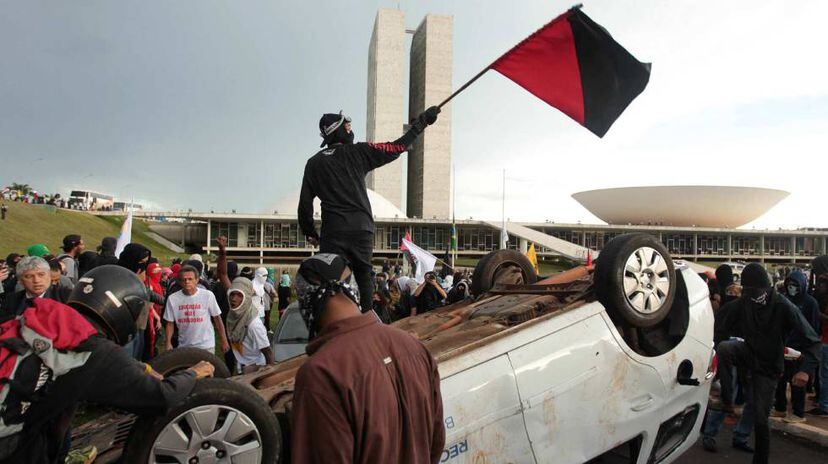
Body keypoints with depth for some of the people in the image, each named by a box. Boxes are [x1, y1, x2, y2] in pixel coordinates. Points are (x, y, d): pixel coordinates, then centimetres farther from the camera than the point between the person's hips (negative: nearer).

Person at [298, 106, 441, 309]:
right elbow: (397, 147, 5)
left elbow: (305, 203, 9)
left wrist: (310, 233, 20)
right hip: (362, 229, 0)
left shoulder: (314, 163, 10)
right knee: (364, 276, 13)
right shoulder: (358, 152, 4)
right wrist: (422, 122, 14)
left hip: (332, 232, 1)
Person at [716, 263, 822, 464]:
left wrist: (806, 369, -32)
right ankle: (727, 402, -23)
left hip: (768, 366, -2)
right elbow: (729, 327, 7)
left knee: (760, 419, 0)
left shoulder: (784, 307, -19)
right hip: (748, 352, 2)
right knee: (724, 348, -32)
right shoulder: (742, 303, -9)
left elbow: (812, 340, -19)